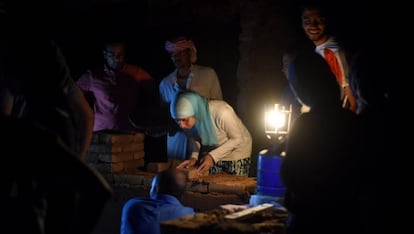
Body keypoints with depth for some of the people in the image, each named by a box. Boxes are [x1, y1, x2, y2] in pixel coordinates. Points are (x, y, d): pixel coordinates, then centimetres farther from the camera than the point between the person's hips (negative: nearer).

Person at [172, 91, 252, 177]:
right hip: (211, 154, 4)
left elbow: (237, 138, -23)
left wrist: (213, 156, -30)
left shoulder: (222, 112, -38)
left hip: (237, 151, -4)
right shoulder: (189, 119, -22)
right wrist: (194, 157, -19)